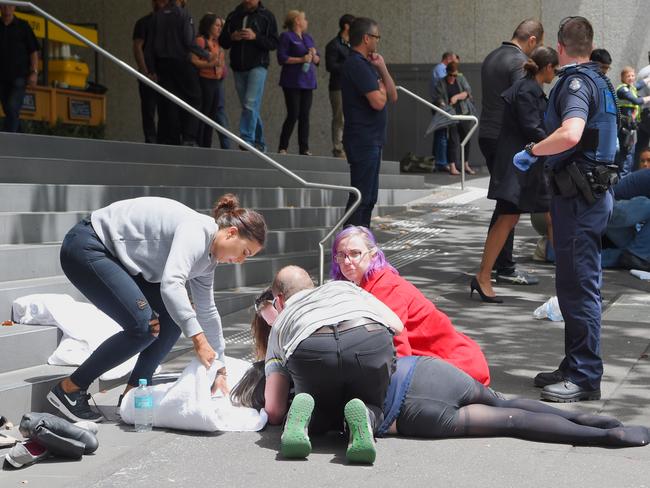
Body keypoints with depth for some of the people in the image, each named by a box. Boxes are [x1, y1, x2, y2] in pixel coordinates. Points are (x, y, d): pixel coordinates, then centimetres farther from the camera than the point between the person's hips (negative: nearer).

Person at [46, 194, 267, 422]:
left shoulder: (207, 257, 8)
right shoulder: (197, 230, -22)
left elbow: (207, 312, 17)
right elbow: (171, 284, -36)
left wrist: (219, 370, 20)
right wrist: (198, 338, -34)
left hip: (116, 255, 10)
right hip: (86, 247, -10)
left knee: (175, 315, 1)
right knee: (143, 327, -19)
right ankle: (69, 389, -8)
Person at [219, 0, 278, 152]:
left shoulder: (266, 16, 0)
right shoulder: (233, 16, 10)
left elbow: (274, 43, -5)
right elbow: (222, 41, 14)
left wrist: (255, 37, -18)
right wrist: (232, 37, -8)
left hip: (258, 66, -4)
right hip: (238, 69, 5)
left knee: (250, 104, -17)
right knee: (252, 109, 10)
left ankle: (247, 141, -17)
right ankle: (259, 143, 19)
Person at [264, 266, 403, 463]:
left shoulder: (280, 323, 36)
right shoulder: (344, 286, 42)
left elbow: (274, 413, 26)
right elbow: (397, 326, 29)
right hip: (372, 340, 0)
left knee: (323, 414, 29)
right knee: (372, 407, 26)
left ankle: (302, 415, -5)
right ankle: (362, 417, -9)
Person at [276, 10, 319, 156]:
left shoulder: (308, 38, 18)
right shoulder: (286, 36, -1)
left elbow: (317, 60, 20)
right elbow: (282, 58, -11)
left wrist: (314, 55, -3)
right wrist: (301, 59, -17)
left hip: (307, 82, 6)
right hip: (292, 82, -6)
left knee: (305, 116, 3)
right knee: (293, 115, -9)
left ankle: (304, 149, 6)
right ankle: (282, 147, 0)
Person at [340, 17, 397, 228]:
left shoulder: (366, 64, 17)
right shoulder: (357, 65, -14)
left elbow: (392, 97, 15)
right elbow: (377, 102, -22)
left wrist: (382, 69, 3)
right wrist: (381, 90, 0)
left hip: (371, 140, 10)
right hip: (363, 140, -10)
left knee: (368, 198, 13)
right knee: (360, 198, -9)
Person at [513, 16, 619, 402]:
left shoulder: (577, 82, -14)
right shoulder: (599, 80, 15)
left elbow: (570, 134, -31)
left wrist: (531, 152, -17)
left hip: (579, 196, -10)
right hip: (595, 191, 10)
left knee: (578, 286, -5)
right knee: (579, 284, 15)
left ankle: (585, 378, 0)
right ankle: (576, 367, 25)